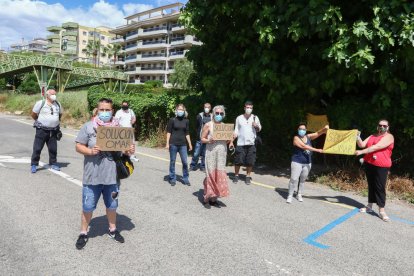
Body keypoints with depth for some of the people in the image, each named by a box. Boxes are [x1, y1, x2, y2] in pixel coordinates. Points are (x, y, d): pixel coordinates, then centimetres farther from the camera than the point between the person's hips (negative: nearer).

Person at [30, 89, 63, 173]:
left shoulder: (58, 104, 7)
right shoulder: (41, 103, -7)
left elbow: (60, 114, 22)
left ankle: (53, 163, 22)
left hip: (53, 131, 4)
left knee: (53, 148, 9)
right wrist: (40, 121, 8)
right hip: (42, 130, -4)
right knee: (37, 148, 1)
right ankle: (34, 165, 11)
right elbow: (33, 114, 0)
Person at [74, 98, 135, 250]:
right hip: (92, 176, -2)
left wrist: (129, 151, -13)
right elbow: (79, 146, -4)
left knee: (112, 205, 18)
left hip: (112, 175, 2)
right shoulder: (88, 126, -4)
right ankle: (83, 233, 32)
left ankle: (112, 229, 40)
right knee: (88, 206, 10)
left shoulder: (118, 127, 2)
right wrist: (90, 151, -22)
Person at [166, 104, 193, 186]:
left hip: (183, 144, 2)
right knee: (172, 162, 5)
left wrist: (190, 144, 8)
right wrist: (167, 143, -6)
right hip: (173, 144, -2)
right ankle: (172, 179, 17)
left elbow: (187, 133, 11)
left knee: (185, 162, 1)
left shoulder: (186, 121, 7)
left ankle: (185, 179, 15)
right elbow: (168, 132, -1)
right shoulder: (172, 120, -1)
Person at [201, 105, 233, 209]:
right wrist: (209, 140, -19)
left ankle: (214, 198, 16)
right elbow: (202, 139, 0)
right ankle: (206, 198, 6)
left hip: (222, 153, 4)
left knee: (220, 175, 5)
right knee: (210, 175, -5)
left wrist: (230, 142, -5)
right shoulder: (208, 125, -1)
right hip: (211, 153, -4)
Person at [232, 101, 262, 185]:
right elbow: (236, 131, 7)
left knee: (250, 162, 3)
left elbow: (259, 129, 15)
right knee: (238, 161, 1)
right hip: (240, 143, -1)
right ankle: (236, 175, 18)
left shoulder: (255, 118, 7)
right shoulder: (239, 118, 5)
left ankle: (248, 176, 17)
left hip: (251, 143, 1)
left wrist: (256, 126, -8)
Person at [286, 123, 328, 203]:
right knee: (294, 179, -7)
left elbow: (318, 133, -3)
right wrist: (317, 150, -27)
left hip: (307, 163, 5)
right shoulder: (296, 138, -10)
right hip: (297, 162, -5)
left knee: (303, 180, 12)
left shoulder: (308, 137, 7)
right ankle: (290, 195, 3)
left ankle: (299, 195, 26)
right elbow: (304, 146, -22)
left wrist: (324, 129, -25)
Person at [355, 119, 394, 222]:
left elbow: (377, 147, -18)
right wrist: (357, 137, -12)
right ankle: (369, 206, 21)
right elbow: (362, 145, 6)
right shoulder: (372, 136, 15)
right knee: (371, 185, 13)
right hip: (369, 164, 6)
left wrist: (362, 152, -21)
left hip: (381, 166, -6)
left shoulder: (389, 137, -6)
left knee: (380, 187, -8)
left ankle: (382, 211, -4)